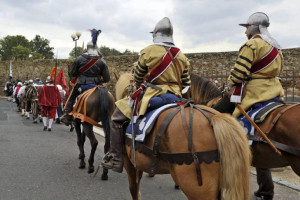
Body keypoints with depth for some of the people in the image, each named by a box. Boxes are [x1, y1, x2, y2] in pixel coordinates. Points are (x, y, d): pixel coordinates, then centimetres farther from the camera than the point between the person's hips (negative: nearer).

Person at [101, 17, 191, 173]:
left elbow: (138, 78, 6)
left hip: (152, 94, -5)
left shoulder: (148, 51, -3)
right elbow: (186, 83, 12)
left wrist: (140, 87, 26)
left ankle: (116, 159, 1)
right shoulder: (181, 56, 10)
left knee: (117, 117, 5)